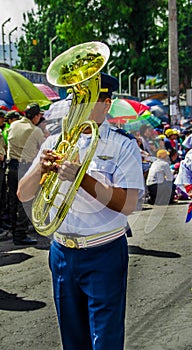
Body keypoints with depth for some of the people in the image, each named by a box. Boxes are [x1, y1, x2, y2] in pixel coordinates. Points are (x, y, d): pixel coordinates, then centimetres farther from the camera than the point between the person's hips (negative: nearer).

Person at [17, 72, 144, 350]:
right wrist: (40, 168, -18)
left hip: (104, 254, -4)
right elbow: (23, 194, 3)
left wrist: (81, 178, -29)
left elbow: (127, 204, -19)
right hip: (62, 252, 4)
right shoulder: (55, 142, 6)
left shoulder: (123, 146, -7)